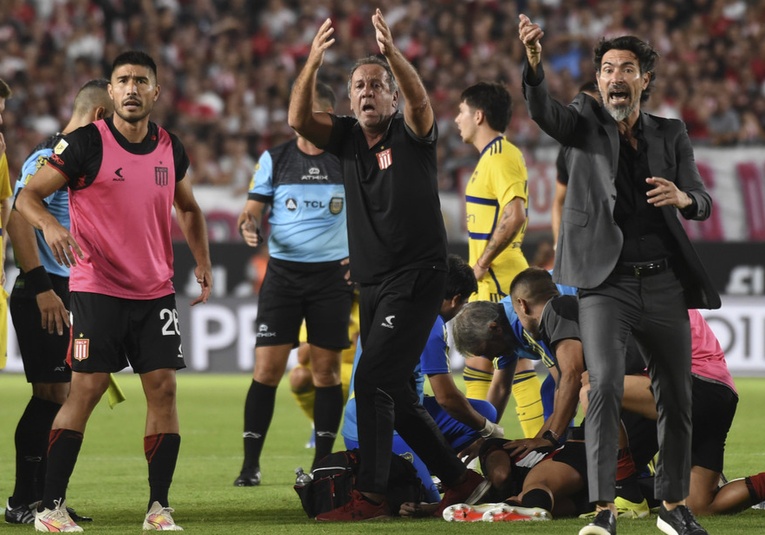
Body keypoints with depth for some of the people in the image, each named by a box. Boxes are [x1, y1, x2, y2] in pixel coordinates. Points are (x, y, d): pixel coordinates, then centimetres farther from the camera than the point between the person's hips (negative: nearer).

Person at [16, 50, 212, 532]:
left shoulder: (170, 148, 7)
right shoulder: (87, 143, -8)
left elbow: (187, 208, 24)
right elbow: (29, 194, -7)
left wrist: (203, 260, 11)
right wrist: (49, 224, -27)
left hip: (156, 292, 4)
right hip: (97, 289, -4)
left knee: (164, 388, -3)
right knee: (86, 390, -8)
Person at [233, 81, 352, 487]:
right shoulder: (275, 158, 5)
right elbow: (254, 208, 5)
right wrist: (249, 226, -18)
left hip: (332, 272, 0)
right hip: (283, 271, 0)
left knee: (326, 368, 2)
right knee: (267, 366, -6)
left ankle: (323, 462, 11)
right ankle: (250, 463, -3)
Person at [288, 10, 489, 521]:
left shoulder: (411, 134, -4)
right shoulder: (347, 137, 9)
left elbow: (419, 99, -25)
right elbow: (299, 119, -7)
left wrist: (392, 53, -40)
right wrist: (313, 63, -22)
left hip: (416, 277, -7)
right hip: (372, 284, 7)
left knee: (373, 379, -16)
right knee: (396, 393, 11)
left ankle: (370, 494, -16)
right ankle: (460, 479, 23)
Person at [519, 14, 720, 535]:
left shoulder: (671, 134, 11)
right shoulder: (585, 121, 5)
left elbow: (703, 201, 5)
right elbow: (543, 110, -16)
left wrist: (684, 198, -20)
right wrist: (534, 61, -37)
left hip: (664, 283, 3)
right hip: (607, 283, -3)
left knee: (676, 398, 8)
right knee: (605, 385, -19)